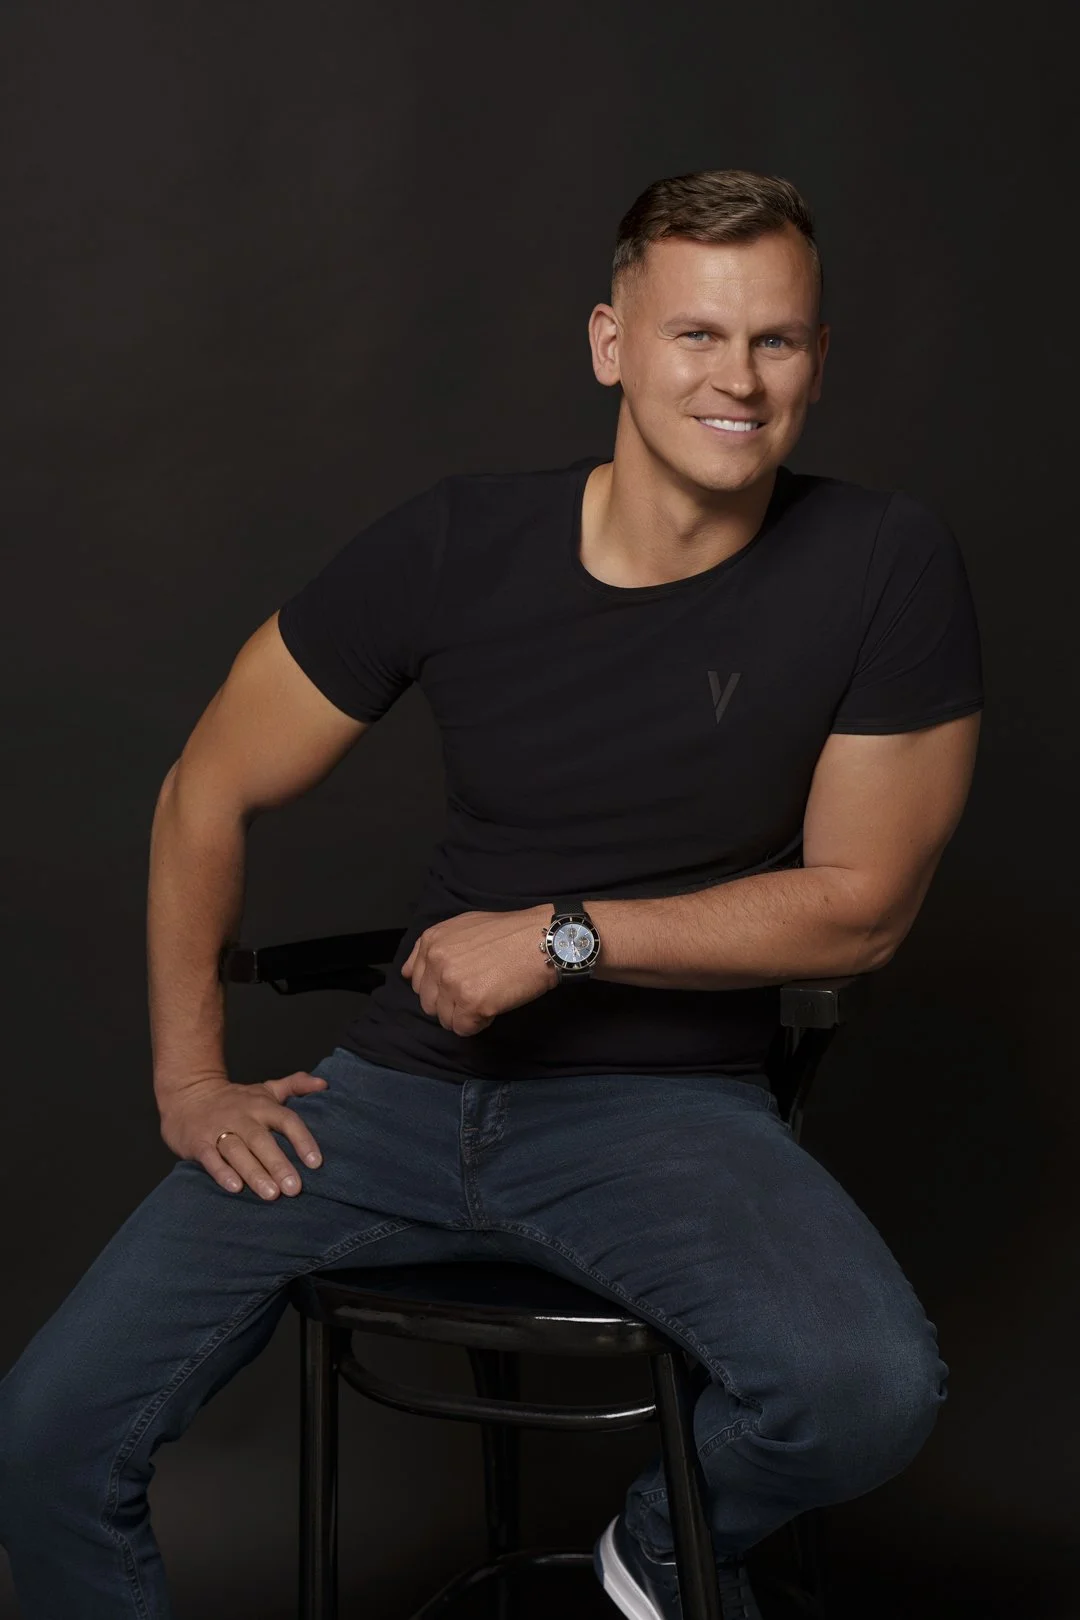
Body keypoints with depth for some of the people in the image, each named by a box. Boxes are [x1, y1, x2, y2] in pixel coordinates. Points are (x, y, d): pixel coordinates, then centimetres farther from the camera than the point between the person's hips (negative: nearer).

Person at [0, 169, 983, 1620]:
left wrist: (564, 937, -12)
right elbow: (209, 794, 6)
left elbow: (864, 905, -4)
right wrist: (190, 1075, 4)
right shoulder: (459, 547, -4)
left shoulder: (885, 567, -8)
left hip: (672, 1103, -1)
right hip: (405, 1084, 2)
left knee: (871, 1388, -32)